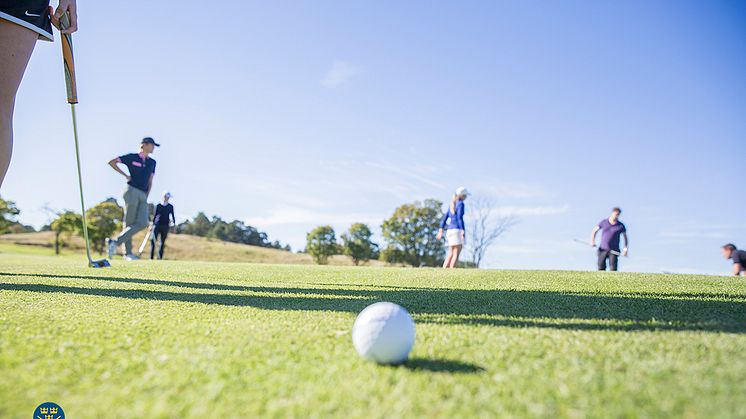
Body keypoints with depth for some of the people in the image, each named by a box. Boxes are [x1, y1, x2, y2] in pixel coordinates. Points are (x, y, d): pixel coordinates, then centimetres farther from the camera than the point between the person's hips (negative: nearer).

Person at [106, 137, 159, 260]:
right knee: (129, 223, -7)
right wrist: (125, 175, -2)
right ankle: (128, 253, 0)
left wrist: (146, 197, 9)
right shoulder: (132, 157, 3)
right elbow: (111, 162, 4)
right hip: (132, 191, -5)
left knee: (143, 223, -11)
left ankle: (116, 242, -5)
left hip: (143, 195, 5)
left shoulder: (152, 162, 17)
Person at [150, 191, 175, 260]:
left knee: (162, 242, 0)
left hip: (165, 226, 0)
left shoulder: (170, 207, 7)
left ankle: (160, 258, 5)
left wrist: (174, 224, 0)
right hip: (157, 225, 0)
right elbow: (155, 215, 10)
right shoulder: (158, 205, 7)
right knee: (153, 241, -9)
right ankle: (151, 257, -4)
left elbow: (172, 216, 8)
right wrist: (152, 224, 6)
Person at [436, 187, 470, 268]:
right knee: (456, 255, -9)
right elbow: (460, 218, -18)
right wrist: (463, 231, -23)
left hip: (450, 230, 8)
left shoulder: (451, 204, 17)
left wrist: (441, 231, 17)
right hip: (457, 230, -8)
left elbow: (445, 218, 17)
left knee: (450, 255, 8)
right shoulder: (460, 204, -7)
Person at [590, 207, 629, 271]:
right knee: (601, 268, -3)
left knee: (613, 268, -11)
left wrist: (625, 249, -5)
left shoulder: (621, 226, 0)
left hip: (614, 251, -1)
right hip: (603, 249, 1)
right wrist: (592, 241, -2)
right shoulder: (603, 222, 4)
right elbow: (594, 231, 13)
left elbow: (625, 238, 8)